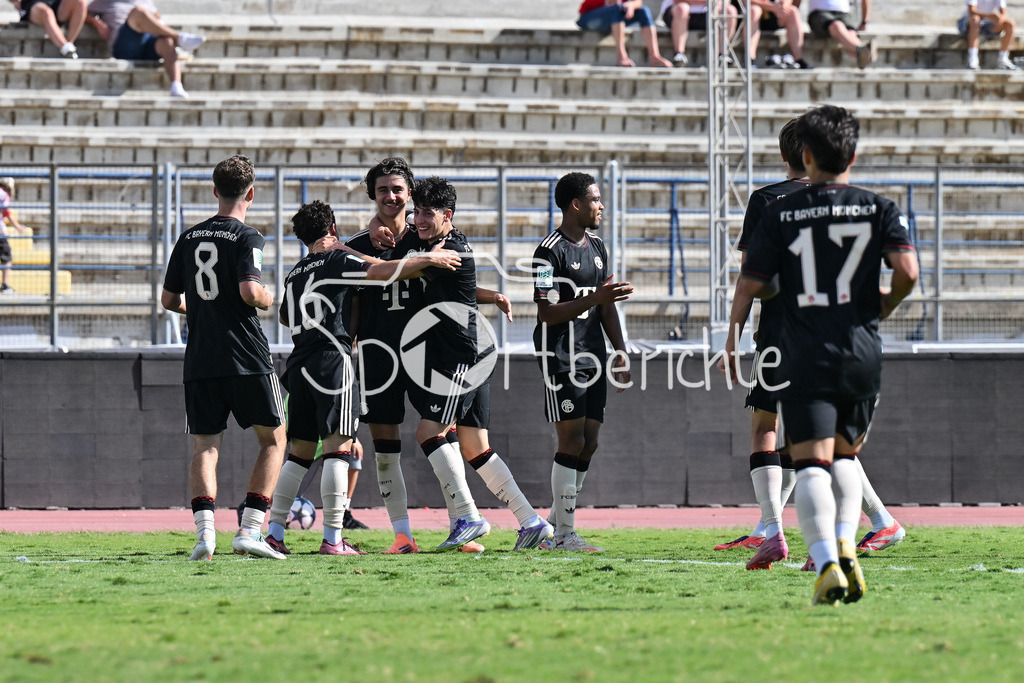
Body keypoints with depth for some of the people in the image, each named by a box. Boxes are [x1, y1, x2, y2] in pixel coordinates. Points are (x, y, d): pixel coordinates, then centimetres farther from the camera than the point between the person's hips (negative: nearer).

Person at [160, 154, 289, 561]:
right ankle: (250, 530, -3)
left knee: (204, 446, 5)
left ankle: (205, 529, -16)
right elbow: (250, 291, -19)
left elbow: (168, 300, 13)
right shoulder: (246, 238, -7)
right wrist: (267, 299, 3)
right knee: (273, 439, 9)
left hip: (200, 360, 4)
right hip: (246, 359, -4)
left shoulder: (188, 239, 10)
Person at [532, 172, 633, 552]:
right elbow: (547, 313, -16)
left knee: (588, 443, 6)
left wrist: (620, 352, 16)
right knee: (572, 441, -10)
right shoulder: (550, 252, -11)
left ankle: (555, 527, 15)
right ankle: (564, 534, -6)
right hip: (561, 359, -8)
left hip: (593, 357, 8)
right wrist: (595, 298, -24)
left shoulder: (597, 248, 16)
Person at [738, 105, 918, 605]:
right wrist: (885, 305, 11)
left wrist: (779, 290, 22)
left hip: (805, 358, -2)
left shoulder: (781, 214, 1)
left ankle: (826, 563, -26)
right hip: (862, 354, 2)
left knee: (811, 464, -7)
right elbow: (907, 270, -9)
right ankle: (845, 546, 1)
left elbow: (749, 286, -1)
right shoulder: (878, 209, 3)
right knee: (845, 455, 21)